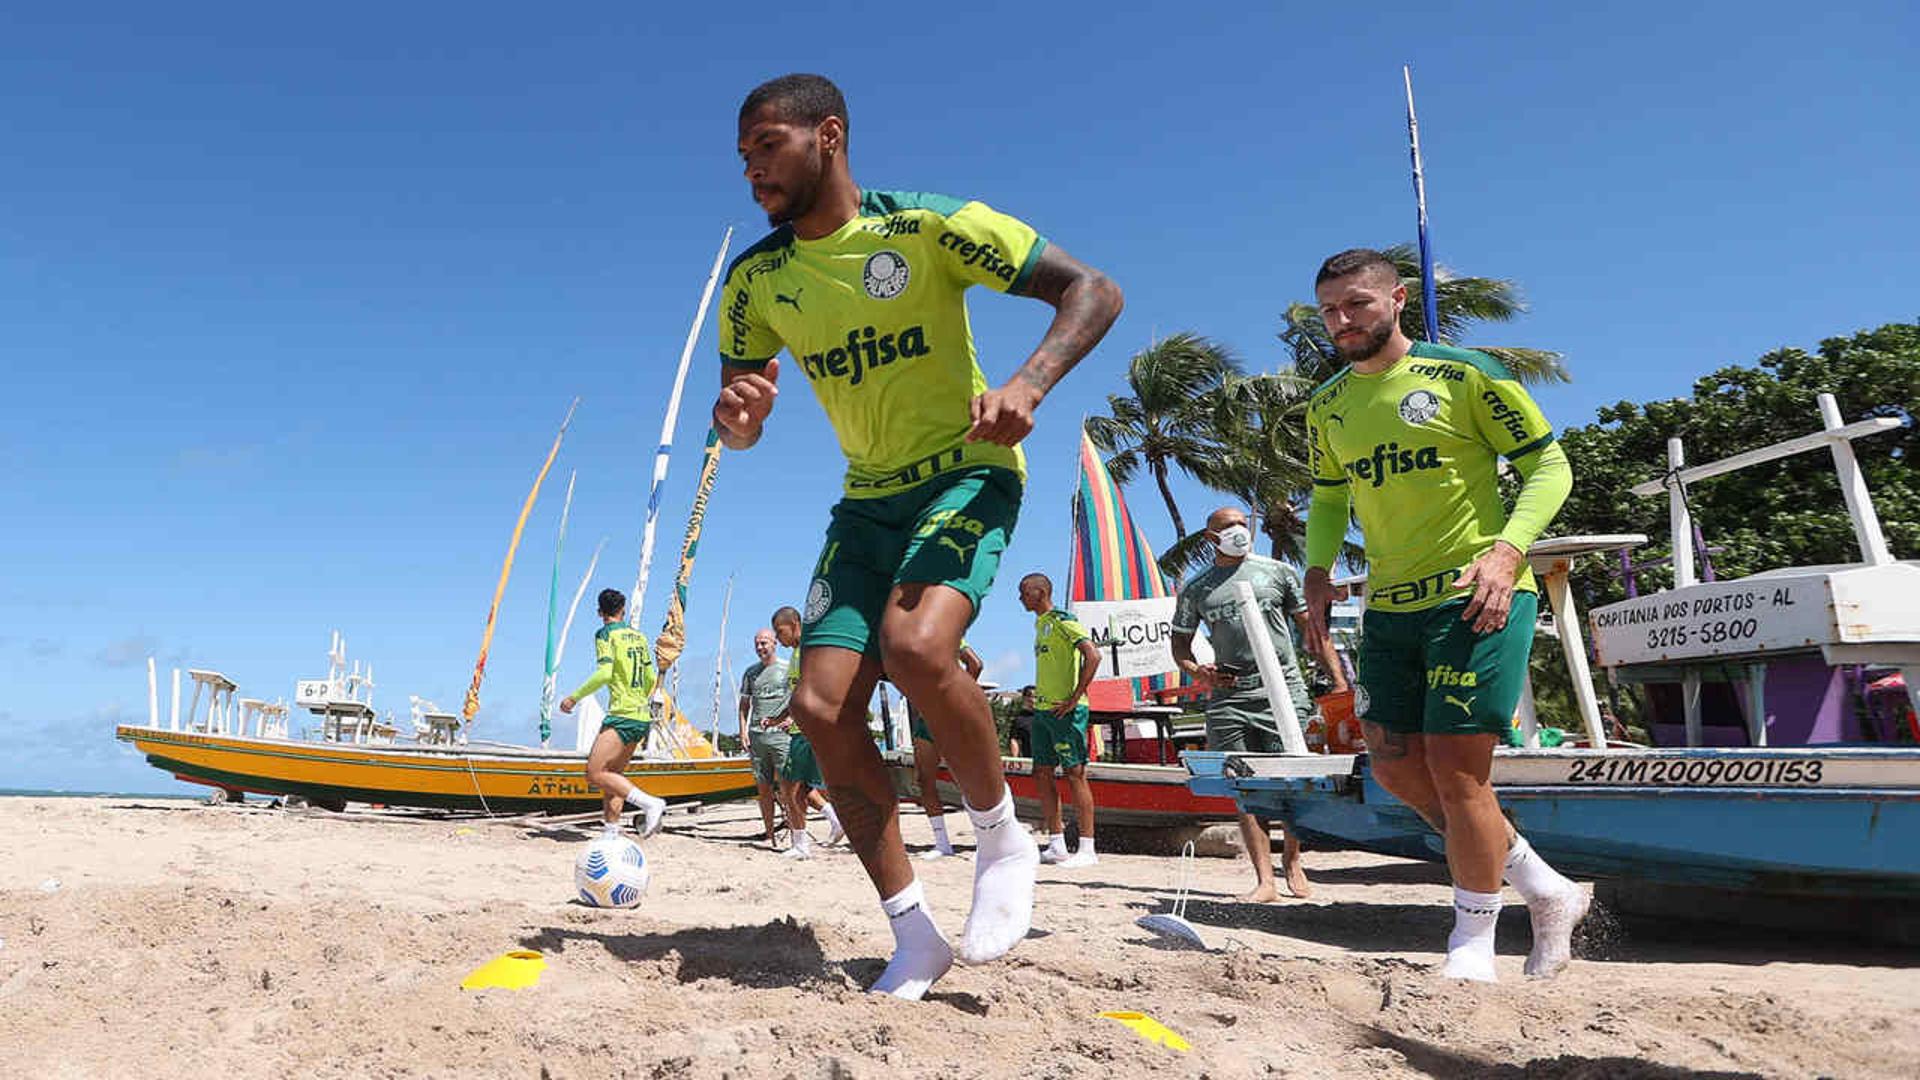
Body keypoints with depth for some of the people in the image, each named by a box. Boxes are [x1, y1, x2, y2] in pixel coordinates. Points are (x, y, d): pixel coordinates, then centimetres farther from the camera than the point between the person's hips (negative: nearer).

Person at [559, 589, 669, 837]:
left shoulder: (606, 634, -5)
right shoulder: (639, 636, 16)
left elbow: (604, 674, -18)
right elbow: (651, 679, 21)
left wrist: (574, 697, -9)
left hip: (622, 716, -8)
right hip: (643, 717, 8)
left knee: (595, 774, -11)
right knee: (613, 774, 13)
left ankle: (650, 804, -22)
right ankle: (612, 832, 8)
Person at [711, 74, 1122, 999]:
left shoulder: (929, 226, -12)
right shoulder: (755, 279, 3)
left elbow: (1093, 292, -13)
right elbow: (735, 427, 8)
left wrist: (1025, 386, -32)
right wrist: (736, 417, -18)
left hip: (967, 472, -5)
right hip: (869, 497, 6)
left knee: (915, 648, -33)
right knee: (821, 707, -7)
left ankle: (1004, 843, -4)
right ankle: (914, 938, 7)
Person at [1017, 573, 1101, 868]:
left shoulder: (1063, 622, -10)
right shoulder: (1040, 624, 18)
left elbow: (1093, 656, -21)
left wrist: (1074, 698, -20)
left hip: (1064, 711, -10)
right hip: (1042, 710, 10)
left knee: (1075, 774, -6)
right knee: (1042, 774, 9)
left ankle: (1087, 849, -1)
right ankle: (1056, 846, 17)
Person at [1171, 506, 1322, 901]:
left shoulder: (1278, 572, 11)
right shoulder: (1195, 589, 13)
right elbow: (1179, 642, 18)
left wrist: (1339, 679, 4)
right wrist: (1196, 671, -4)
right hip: (1229, 697, 1)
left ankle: (1292, 861, 20)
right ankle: (1264, 880, 0)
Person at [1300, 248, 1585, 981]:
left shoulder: (1465, 375, -7)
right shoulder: (1326, 408, 10)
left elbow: (1549, 465, -5)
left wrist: (1507, 550, -20)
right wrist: (1318, 572, 5)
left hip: (1476, 598, -7)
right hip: (1389, 608, 7)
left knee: (1455, 769, -8)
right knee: (1397, 768, 7)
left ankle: (1473, 946, 12)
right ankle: (1544, 888, 25)